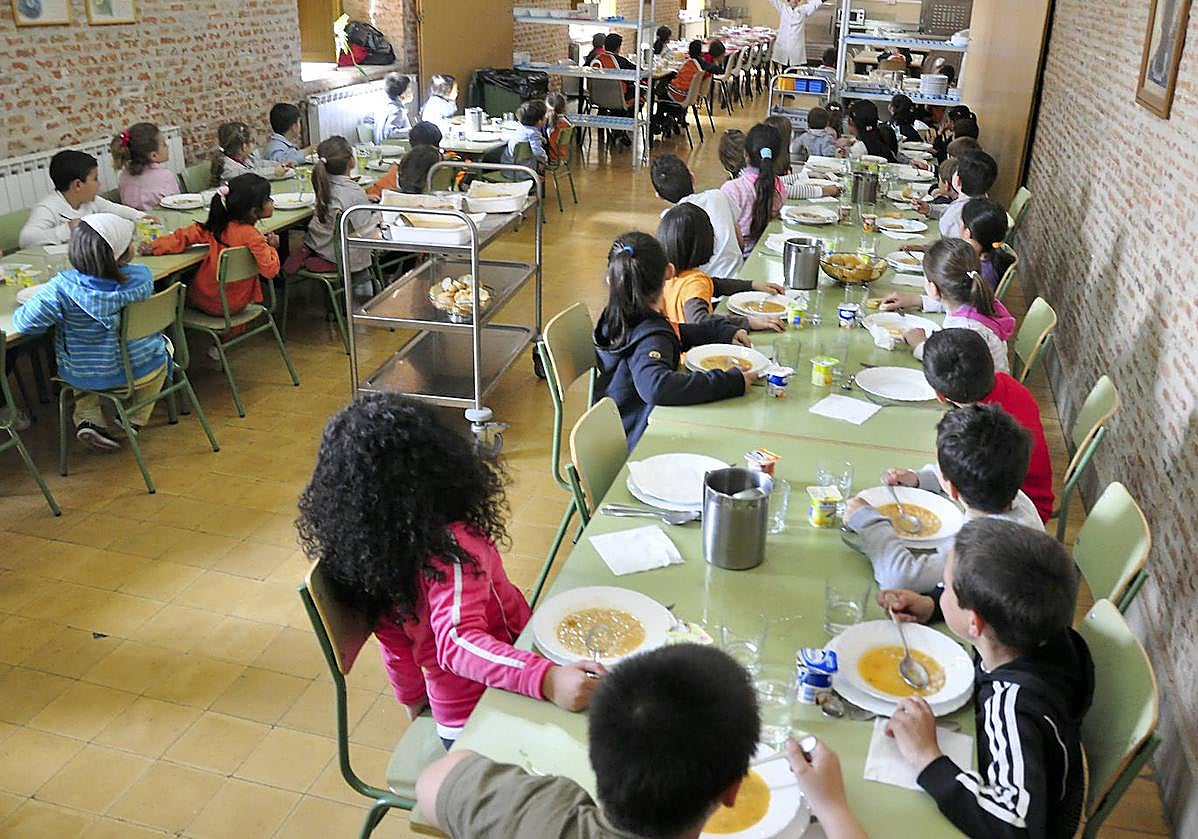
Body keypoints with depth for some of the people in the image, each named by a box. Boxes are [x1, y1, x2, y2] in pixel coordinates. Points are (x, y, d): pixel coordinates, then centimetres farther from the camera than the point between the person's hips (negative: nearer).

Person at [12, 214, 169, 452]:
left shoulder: (63, 286, -24)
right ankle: (135, 420, 28)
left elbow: (25, 322, -22)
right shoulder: (142, 277, -20)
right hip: (140, 372, -1)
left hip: (81, 376, 1)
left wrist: (18, 310, 2)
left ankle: (89, 418, 20)